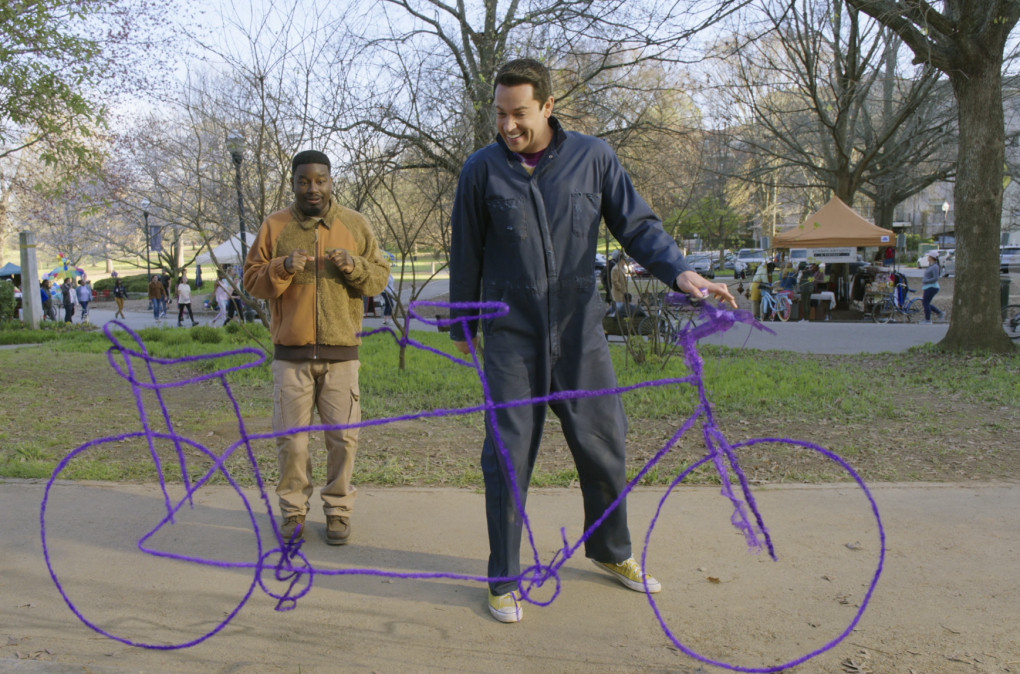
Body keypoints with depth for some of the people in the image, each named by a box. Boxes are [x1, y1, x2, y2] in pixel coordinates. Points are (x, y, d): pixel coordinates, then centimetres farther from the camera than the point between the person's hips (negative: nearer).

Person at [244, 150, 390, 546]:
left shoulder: (355, 224, 8)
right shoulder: (274, 226, 7)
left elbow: (380, 276, 8)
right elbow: (251, 280, 5)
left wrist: (355, 266, -12)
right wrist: (282, 268, -14)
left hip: (341, 353, 0)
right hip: (291, 354, 0)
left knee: (343, 437, 2)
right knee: (290, 438, 4)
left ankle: (338, 509, 17)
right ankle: (293, 509, 20)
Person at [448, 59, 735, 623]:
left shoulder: (592, 158, 0)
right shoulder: (482, 169, 0)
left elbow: (636, 225, 2)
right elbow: (465, 254, 8)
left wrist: (678, 270, -16)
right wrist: (462, 325, 14)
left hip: (579, 330, 1)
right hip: (511, 336, -1)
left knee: (603, 444, 8)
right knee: (507, 456, 0)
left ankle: (611, 551, 34)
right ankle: (504, 580, 17)